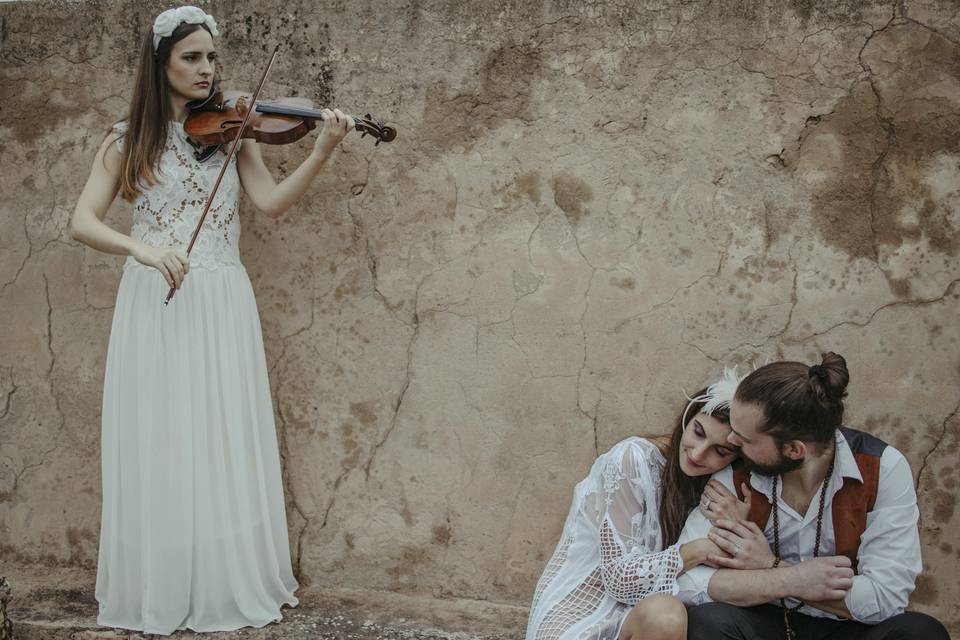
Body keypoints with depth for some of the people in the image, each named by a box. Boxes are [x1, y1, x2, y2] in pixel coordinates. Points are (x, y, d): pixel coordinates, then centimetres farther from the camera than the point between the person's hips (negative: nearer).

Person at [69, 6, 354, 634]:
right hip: (154, 304, -1)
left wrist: (323, 152, -21)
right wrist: (142, 248, -20)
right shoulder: (128, 140, 6)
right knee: (160, 443, 0)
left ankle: (231, 585, 11)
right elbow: (84, 222, -1)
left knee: (224, 443, 0)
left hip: (221, 304, 1)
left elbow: (272, 201, -6)